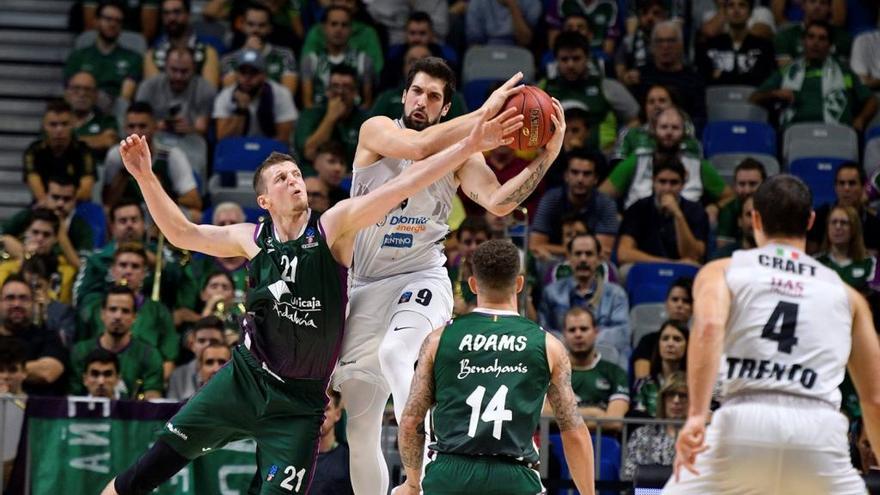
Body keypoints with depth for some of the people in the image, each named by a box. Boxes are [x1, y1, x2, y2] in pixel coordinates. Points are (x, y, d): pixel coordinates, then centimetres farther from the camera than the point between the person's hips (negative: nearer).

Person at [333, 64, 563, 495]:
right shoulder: (377, 131, -6)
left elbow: (499, 202, -16)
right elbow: (419, 146, -27)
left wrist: (546, 157, -27)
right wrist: (484, 113, -29)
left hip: (421, 278, -2)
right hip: (365, 286, 2)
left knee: (395, 354, -36)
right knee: (360, 429, 7)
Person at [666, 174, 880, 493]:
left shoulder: (722, 271, 18)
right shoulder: (846, 295, 24)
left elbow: (709, 327, -6)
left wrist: (697, 415, -14)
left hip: (745, 424, -1)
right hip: (820, 430, 1)